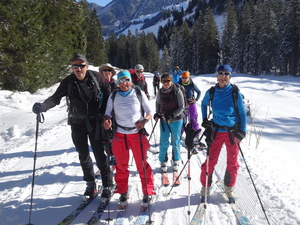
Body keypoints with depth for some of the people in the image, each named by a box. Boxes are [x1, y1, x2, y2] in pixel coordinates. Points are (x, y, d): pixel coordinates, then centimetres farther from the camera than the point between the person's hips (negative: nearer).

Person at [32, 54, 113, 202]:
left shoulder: (96, 77, -9)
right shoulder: (68, 82, -8)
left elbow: (107, 93, 2)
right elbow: (55, 98, -16)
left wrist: (105, 113, -1)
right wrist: (43, 106, -37)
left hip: (95, 121, -2)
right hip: (77, 123, 2)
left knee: (99, 154, -1)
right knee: (83, 155, 12)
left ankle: (107, 186, 17)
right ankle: (90, 183, 33)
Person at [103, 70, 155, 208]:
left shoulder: (139, 93, 1)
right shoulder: (113, 96, 6)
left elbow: (149, 111, 4)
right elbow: (108, 113, 7)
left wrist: (144, 120, -17)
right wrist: (107, 120, -16)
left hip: (137, 133, -2)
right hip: (120, 134, 2)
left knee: (142, 164, 3)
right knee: (121, 165, 12)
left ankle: (147, 192, 20)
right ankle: (122, 192, 30)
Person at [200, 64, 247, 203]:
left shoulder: (235, 93, -8)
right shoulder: (211, 92, -3)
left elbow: (242, 113, -1)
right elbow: (204, 104, 17)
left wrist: (241, 133, -6)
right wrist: (205, 120, 7)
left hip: (233, 132, 0)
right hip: (216, 131, 1)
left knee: (232, 164, 11)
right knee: (210, 162, 3)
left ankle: (229, 188, 33)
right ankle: (205, 187, 24)